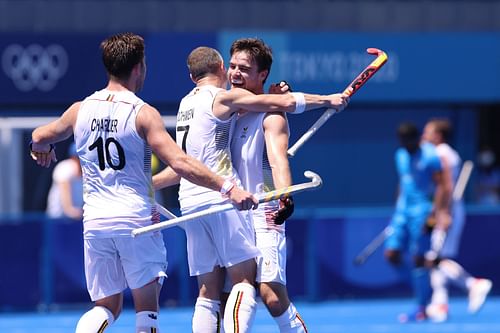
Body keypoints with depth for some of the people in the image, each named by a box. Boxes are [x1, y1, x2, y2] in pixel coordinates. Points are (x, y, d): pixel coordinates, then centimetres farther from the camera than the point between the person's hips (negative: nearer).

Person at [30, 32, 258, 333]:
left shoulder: (81, 110, 4)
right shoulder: (143, 113, -10)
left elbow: (39, 138, 21)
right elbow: (180, 163, -18)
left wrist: (43, 150, 45)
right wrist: (227, 188, -17)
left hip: (94, 221, 4)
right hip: (136, 218, -4)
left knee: (107, 306, 11)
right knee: (146, 304, 8)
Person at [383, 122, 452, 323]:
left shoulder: (430, 156, -11)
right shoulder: (401, 155, 14)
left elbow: (442, 186, -14)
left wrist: (434, 213, -21)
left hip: (422, 209, -8)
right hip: (403, 209, 8)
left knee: (419, 259, -6)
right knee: (391, 254, -3)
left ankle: (422, 309, 1)